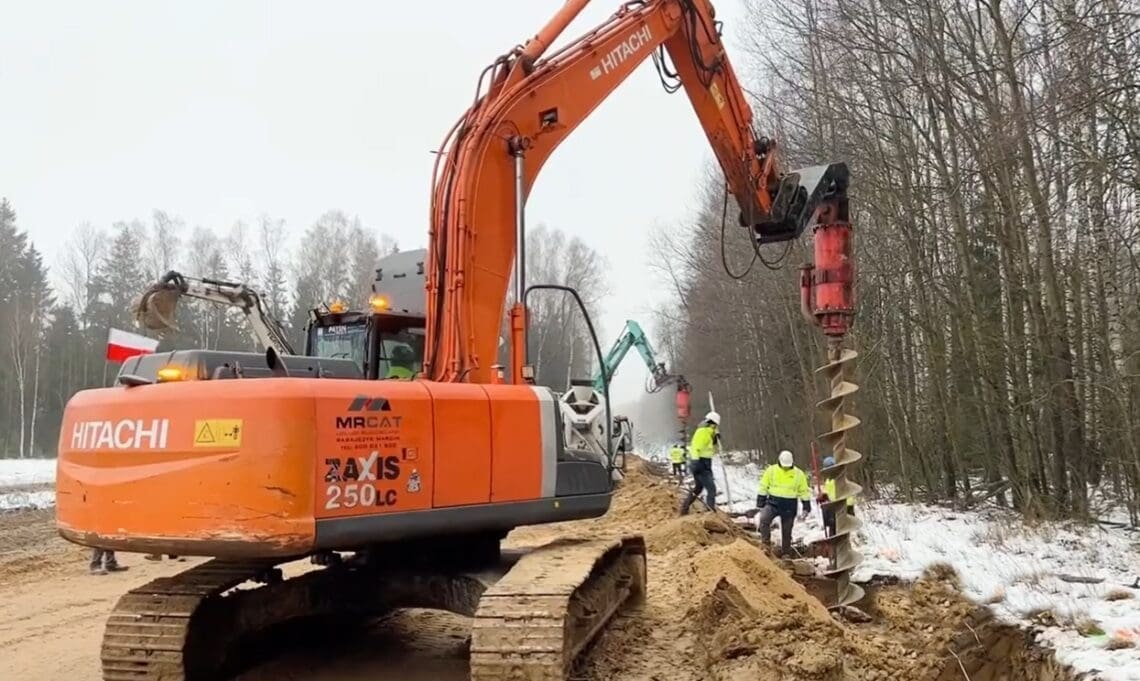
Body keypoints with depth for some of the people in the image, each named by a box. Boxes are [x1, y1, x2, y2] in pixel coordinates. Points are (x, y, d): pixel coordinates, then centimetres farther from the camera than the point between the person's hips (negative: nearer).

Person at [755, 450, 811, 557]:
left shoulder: (798, 474, 0)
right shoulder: (771, 470, -2)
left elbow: (804, 492, 8)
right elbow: (763, 487, 3)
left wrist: (806, 508, 5)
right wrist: (760, 503, -1)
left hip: (789, 507, 1)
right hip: (773, 503, 0)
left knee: (786, 532, 7)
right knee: (763, 519, -26)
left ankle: (785, 553, 22)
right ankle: (766, 543, -15)